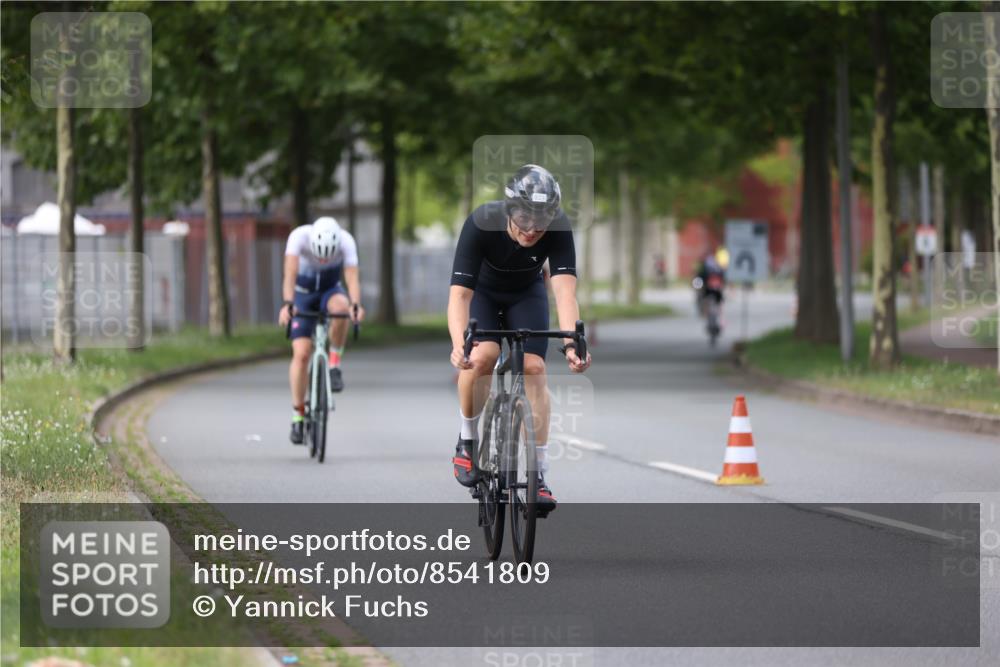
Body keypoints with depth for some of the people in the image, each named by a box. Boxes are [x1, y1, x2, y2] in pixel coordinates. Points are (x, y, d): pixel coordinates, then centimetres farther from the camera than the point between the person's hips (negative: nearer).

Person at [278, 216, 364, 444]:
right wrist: (287, 304, -55)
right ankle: (298, 416, -5)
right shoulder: (299, 237, -29)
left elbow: (352, 276, -35)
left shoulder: (346, 241, -26)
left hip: (330, 290, 1)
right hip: (303, 294, -1)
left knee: (341, 306, -37)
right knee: (301, 353, -14)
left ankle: (334, 366, -19)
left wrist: (355, 305, -53)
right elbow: (290, 273, -40)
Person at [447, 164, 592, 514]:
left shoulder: (558, 228, -32)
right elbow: (459, 293, -41)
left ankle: (538, 475, -10)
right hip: (482, 291, -2)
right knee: (482, 356, -27)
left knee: (533, 368, -15)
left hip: (526, 293, 2)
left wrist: (571, 343, -57)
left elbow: (565, 290, -40)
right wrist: (459, 344, -58)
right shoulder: (481, 223, -37)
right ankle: (466, 442, -4)